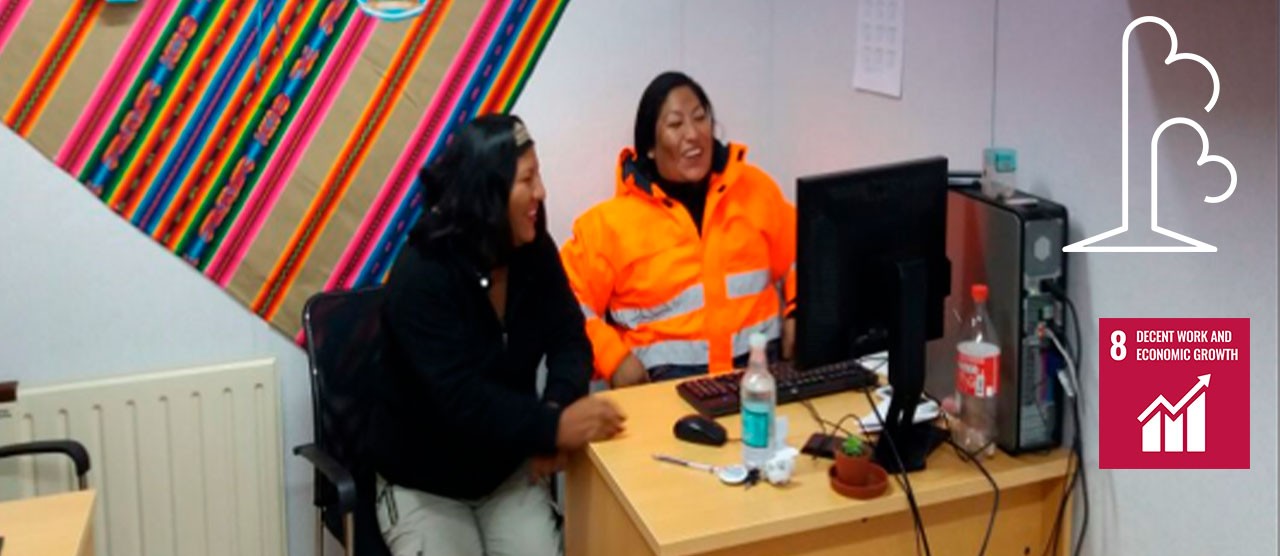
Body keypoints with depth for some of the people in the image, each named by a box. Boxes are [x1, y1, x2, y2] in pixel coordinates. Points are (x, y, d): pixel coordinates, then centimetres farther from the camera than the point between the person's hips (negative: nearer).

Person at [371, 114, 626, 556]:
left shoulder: (534, 253, -5)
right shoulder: (421, 277, -24)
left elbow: (568, 338, -6)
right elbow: (460, 398, -32)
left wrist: (558, 406, -26)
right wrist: (554, 427, -41)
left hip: (508, 470, 5)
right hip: (424, 483, -4)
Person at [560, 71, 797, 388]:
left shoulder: (755, 188, 10)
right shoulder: (612, 222, 1)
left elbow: (798, 253, 22)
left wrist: (798, 314, 6)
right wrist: (614, 359, -11)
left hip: (762, 362, 3)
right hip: (666, 380, -3)